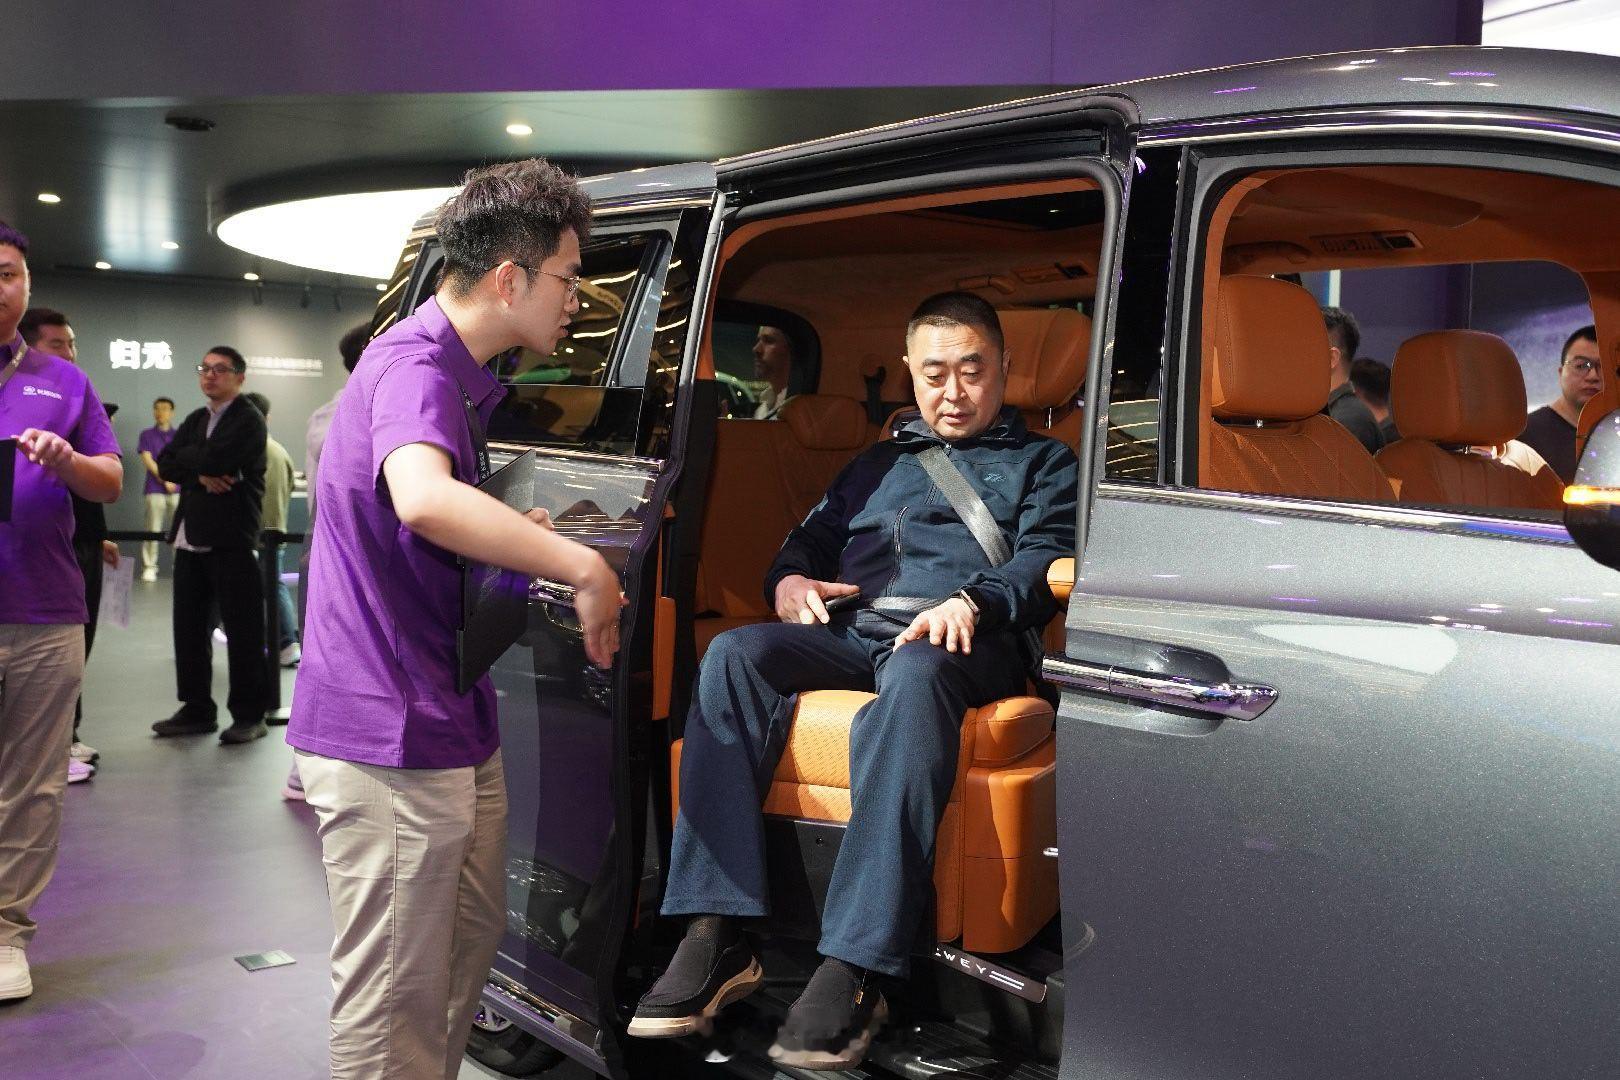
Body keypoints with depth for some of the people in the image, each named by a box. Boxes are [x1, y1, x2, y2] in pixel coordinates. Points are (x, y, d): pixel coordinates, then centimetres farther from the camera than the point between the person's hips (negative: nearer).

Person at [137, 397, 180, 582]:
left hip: (177, 489, 1)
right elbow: (148, 461, 2)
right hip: (155, 490, -1)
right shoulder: (147, 435, 10)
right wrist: (165, 480, -5)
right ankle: (149, 567, 0)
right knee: (152, 530, -4)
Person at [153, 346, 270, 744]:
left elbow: (216, 460, -20)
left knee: (242, 629, -3)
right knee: (189, 626, 11)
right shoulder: (196, 419, 19)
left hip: (231, 537, -8)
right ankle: (197, 710, 20)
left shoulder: (248, 420, -5)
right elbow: (165, 465, 8)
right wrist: (200, 474, -9)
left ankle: (249, 715, 5)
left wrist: (188, 456, -2)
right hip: (190, 536, 8)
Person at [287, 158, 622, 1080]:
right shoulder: (415, 366, -19)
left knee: (471, 942, 24)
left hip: (450, 727, 11)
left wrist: (526, 531, 15)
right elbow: (422, 498, -42)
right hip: (388, 737, -11)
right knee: (396, 1002, 1)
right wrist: (583, 566, -34)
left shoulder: (456, 372, 15)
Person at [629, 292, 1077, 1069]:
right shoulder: (879, 463, 35)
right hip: (850, 628, 4)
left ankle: (852, 969, -45)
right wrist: (789, 581, 4)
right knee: (733, 655, -27)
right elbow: (808, 539, 30)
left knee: (914, 676, -41)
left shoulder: (1041, 461, 22)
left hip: (962, 642, -4)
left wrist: (971, 603, -17)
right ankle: (715, 934, -31)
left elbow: (1045, 565, 5)